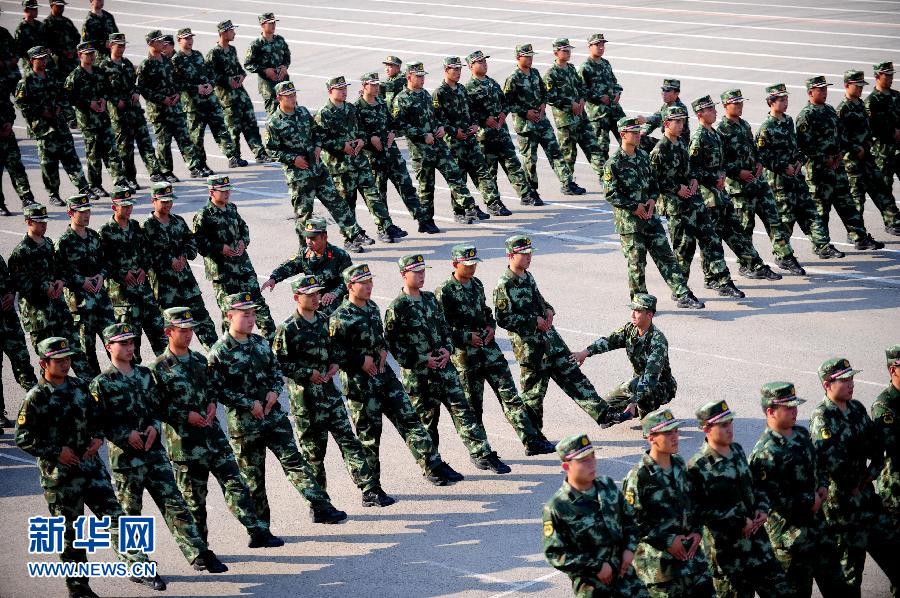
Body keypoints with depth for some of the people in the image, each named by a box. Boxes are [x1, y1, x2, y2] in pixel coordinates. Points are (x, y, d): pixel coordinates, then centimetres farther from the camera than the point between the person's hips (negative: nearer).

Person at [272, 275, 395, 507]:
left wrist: (335, 363, 4)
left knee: (348, 440, 0)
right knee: (313, 449, 4)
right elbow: (277, 364, -12)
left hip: (330, 391, 5)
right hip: (305, 398, -5)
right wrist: (308, 373, -15)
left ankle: (370, 490, -4)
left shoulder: (324, 321, 9)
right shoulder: (288, 329, -11)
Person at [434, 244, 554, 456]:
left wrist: (491, 326, 5)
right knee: (473, 406, 4)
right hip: (465, 354, -5)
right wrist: (467, 336, -16)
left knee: (509, 394, 0)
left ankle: (532, 440, -2)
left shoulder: (477, 284, 11)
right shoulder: (444, 292, -10)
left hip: (489, 347, 5)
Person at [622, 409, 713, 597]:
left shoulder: (680, 464, 6)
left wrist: (697, 531, 3)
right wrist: (667, 541, -16)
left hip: (690, 550, 7)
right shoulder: (639, 476, -16)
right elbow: (630, 521, -17)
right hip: (658, 558, -6)